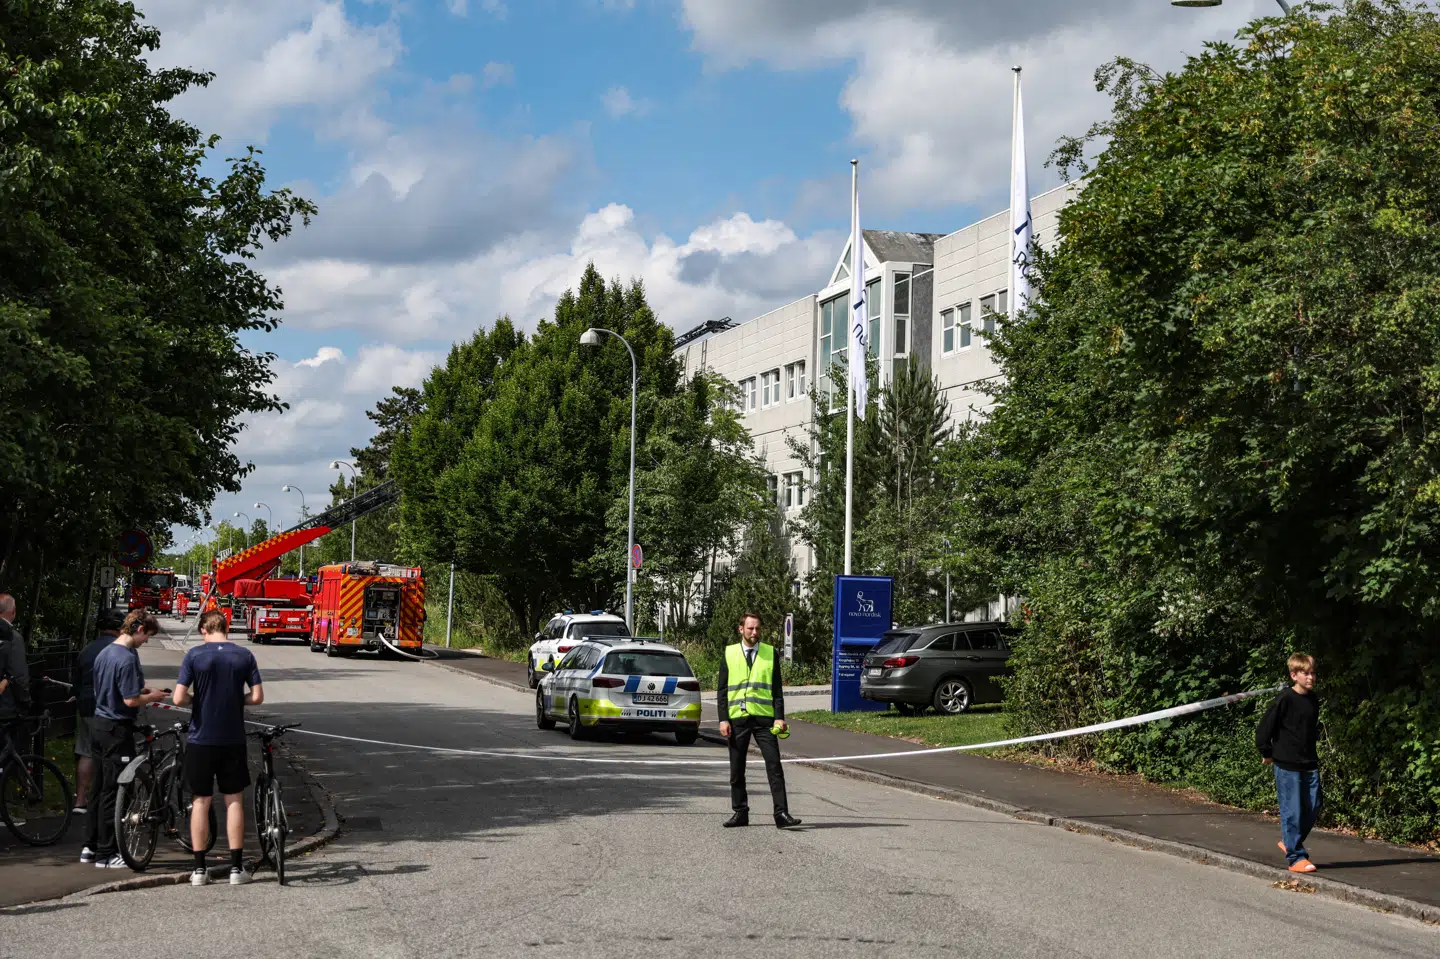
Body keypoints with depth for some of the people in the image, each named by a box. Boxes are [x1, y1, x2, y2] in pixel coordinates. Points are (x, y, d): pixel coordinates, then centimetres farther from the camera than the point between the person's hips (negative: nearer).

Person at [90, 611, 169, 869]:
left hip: (99, 723, 10)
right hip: (117, 729, -10)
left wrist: (142, 690, 16)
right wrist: (152, 697, -4)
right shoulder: (127, 658, -19)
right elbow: (131, 700, -22)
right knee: (113, 791, -4)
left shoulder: (104, 653, 11)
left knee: (102, 788, 16)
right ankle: (106, 854, 0)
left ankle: (93, 846, 22)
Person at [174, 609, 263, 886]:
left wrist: (197, 698, 8)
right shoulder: (244, 655, -1)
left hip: (201, 739, -1)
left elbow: (179, 698, -12)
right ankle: (236, 868, 8)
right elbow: (257, 697, -3)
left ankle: (199, 869, 9)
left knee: (201, 801, 7)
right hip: (233, 740, 1)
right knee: (234, 801, 8)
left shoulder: (194, 655, -7)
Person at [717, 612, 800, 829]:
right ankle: (740, 812, 17)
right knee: (737, 769, 7)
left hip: (764, 718, -1)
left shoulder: (770, 653, 6)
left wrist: (780, 718, -5)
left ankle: (782, 813, -8)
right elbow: (721, 690, 7)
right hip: (737, 718, 1)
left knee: (774, 766, -8)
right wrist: (723, 719, -3)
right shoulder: (729, 653, 6)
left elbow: (777, 689, 6)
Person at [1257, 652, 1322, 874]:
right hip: (1287, 765, -7)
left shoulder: (1314, 700, 8)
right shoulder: (1284, 700, -13)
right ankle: (1296, 857, 1)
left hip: (1309, 764, 7)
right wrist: (1267, 754, -3)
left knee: (1313, 807, 7)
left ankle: (1289, 842, 27)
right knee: (1292, 811, -4)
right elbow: (1264, 729, -10)